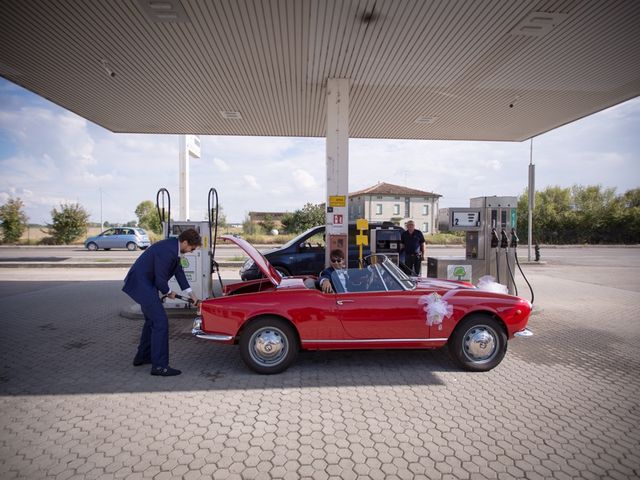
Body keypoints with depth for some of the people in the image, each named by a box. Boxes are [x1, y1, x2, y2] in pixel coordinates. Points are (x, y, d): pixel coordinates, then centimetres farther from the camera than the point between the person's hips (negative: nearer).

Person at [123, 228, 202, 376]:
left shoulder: (173, 246, 4)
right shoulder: (166, 251, -26)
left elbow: (178, 271, 12)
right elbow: (160, 280, -23)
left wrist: (192, 295, 13)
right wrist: (169, 293, -2)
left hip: (143, 283, 10)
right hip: (141, 284, -10)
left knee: (152, 319, 20)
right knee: (161, 321, -11)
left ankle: (142, 356, 35)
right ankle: (159, 365, -5)